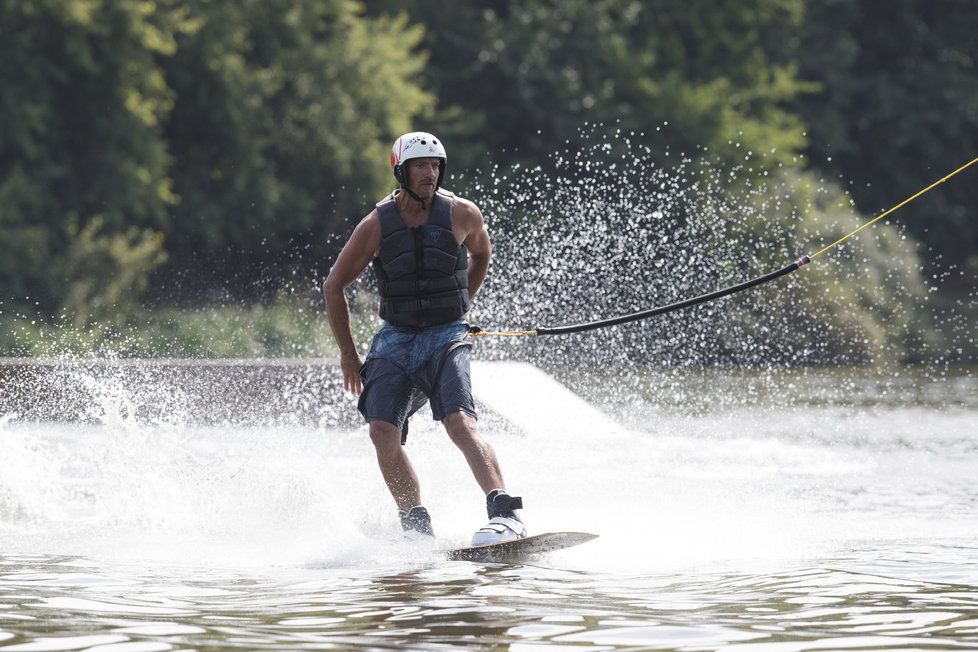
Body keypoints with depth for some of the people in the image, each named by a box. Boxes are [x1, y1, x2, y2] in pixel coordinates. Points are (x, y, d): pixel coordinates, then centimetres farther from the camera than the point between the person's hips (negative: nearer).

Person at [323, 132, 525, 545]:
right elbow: (334, 286, 7)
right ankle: (416, 526, -5)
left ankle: (506, 514, -31)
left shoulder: (462, 215, -2)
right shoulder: (377, 225, -3)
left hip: (446, 338, -2)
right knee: (383, 431, -15)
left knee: (460, 425, -23)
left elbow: (481, 254, 22)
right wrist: (347, 354, 9)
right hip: (395, 338, 2)